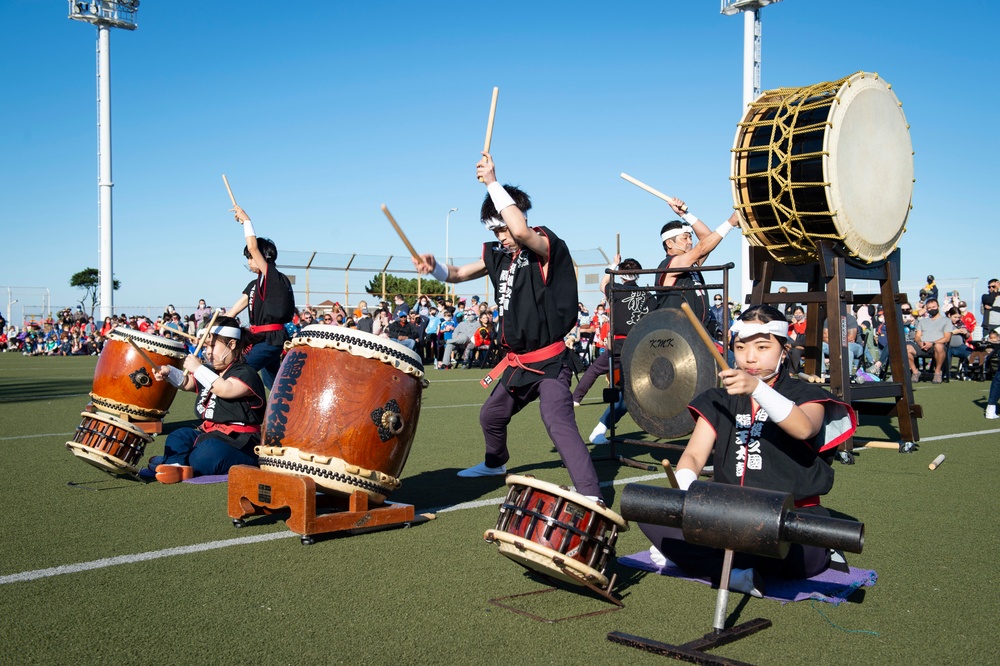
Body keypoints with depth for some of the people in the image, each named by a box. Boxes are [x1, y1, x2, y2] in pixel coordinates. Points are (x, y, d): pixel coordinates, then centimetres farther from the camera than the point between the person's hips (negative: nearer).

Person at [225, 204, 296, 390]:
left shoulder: (274, 277, -11)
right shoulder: (254, 284, 16)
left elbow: (253, 246, -20)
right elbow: (236, 308, 13)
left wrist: (246, 220, -11)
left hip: (272, 339, -10)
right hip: (263, 339, 10)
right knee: (273, 384, 19)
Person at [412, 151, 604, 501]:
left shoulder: (547, 245, -15)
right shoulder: (497, 254, 8)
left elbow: (522, 232, -38)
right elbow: (458, 274, 17)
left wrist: (493, 183, -31)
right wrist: (434, 267, -6)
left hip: (549, 361, -9)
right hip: (516, 361, 9)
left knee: (559, 423, -26)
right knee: (491, 416, 25)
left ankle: (591, 497, -26)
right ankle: (495, 464, 54)